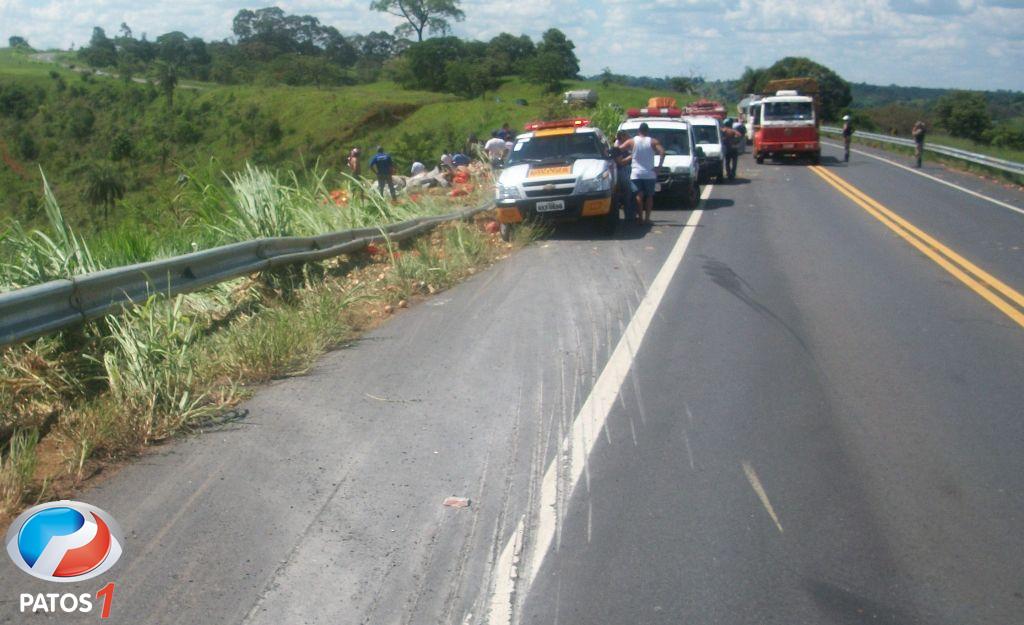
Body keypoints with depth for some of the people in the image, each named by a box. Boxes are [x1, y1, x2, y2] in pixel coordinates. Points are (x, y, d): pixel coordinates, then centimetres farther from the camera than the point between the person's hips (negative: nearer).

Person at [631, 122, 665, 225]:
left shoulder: (632, 141, 2)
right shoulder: (653, 142, 0)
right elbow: (662, 153, -13)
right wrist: (659, 166, -7)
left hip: (636, 173, 0)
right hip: (649, 174, 0)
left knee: (639, 195, 2)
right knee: (649, 196, 8)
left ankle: (640, 217, -7)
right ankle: (647, 218, 3)